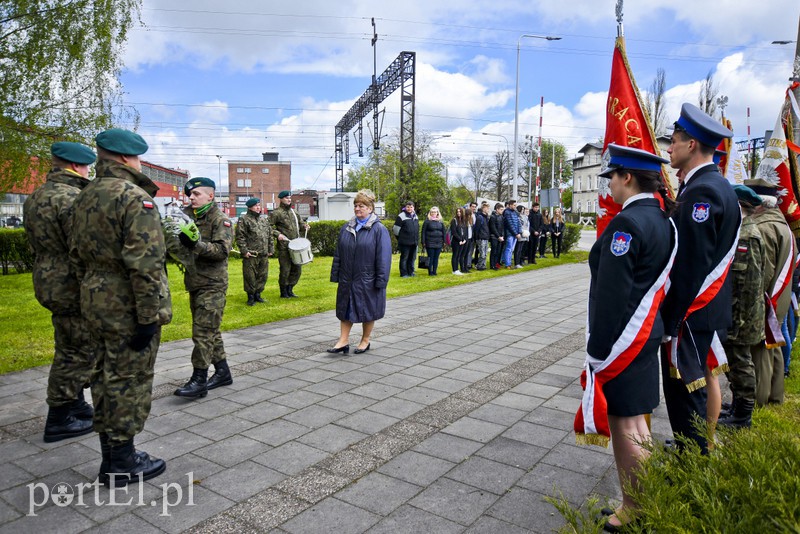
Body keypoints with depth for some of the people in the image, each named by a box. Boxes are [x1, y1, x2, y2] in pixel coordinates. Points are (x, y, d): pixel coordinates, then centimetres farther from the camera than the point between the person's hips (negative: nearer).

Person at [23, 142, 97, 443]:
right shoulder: (71, 198, -19)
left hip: (47, 282, 10)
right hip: (72, 288, -10)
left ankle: (76, 404, 33)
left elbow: (35, 246, 19)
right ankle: (59, 420, 11)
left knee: (72, 350, 21)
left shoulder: (35, 198, 13)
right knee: (76, 352, 1)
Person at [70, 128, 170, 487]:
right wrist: (149, 317, -21)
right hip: (128, 307, -9)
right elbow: (145, 264, -23)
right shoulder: (134, 197, -17)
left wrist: (90, 292, 23)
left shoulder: (85, 197, 12)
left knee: (105, 377, 17)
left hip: (96, 302, 9)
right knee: (129, 381, 1)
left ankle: (110, 456, 30)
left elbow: (77, 255, 17)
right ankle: (123, 464, 13)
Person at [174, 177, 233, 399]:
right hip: (194, 283, 8)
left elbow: (222, 250, -20)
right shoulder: (187, 215, 12)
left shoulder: (220, 219, -8)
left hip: (213, 284, -8)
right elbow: (182, 246, 17)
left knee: (203, 332, -7)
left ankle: (198, 380, -1)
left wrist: (196, 244, -32)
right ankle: (223, 372, 25)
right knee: (210, 331, 14)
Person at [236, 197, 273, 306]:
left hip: (264, 255, 6)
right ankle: (250, 297, 11)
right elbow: (240, 237, -8)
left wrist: (270, 249, 15)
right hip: (250, 255, -6)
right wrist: (244, 251, -14)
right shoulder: (243, 220, -4)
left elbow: (270, 235, 20)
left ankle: (257, 294, 24)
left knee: (263, 276, 10)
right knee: (250, 276, 0)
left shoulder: (264, 219, 16)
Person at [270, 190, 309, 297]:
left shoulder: (293, 211, 16)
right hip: (284, 247, -7)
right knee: (285, 270, -2)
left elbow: (300, 220, 31)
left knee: (297, 269, 10)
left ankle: (290, 290, 25)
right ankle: (283, 292, 13)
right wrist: (277, 234, -20)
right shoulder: (276, 213, -5)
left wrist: (304, 225, 10)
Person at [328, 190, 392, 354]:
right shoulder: (346, 228, 8)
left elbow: (383, 258, -11)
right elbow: (338, 254, 11)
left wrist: (381, 281, -15)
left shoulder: (379, 230, -8)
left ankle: (365, 341, 25)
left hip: (367, 281, -5)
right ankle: (344, 340, 18)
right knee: (345, 310, 9)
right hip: (347, 279, 5)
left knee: (368, 310, 8)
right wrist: (335, 275, 8)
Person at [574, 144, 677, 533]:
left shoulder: (627, 223, -20)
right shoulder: (663, 220, 9)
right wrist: (650, 327, 20)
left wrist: (597, 352, -17)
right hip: (648, 334, 10)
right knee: (634, 420, 20)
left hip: (621, 340, -10)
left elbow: (610, 296, -22)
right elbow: (657, 283, 14)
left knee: (625, 427, 3)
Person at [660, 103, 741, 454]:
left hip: (690, 313, -10)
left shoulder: (701, 192, -19)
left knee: (684, 392, -3)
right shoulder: (718, 186, 13)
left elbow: (691, 265, -22)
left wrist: (670, 321, -18)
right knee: (703, 382, 19)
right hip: (711, 310, 11)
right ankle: (702, 450, 34)